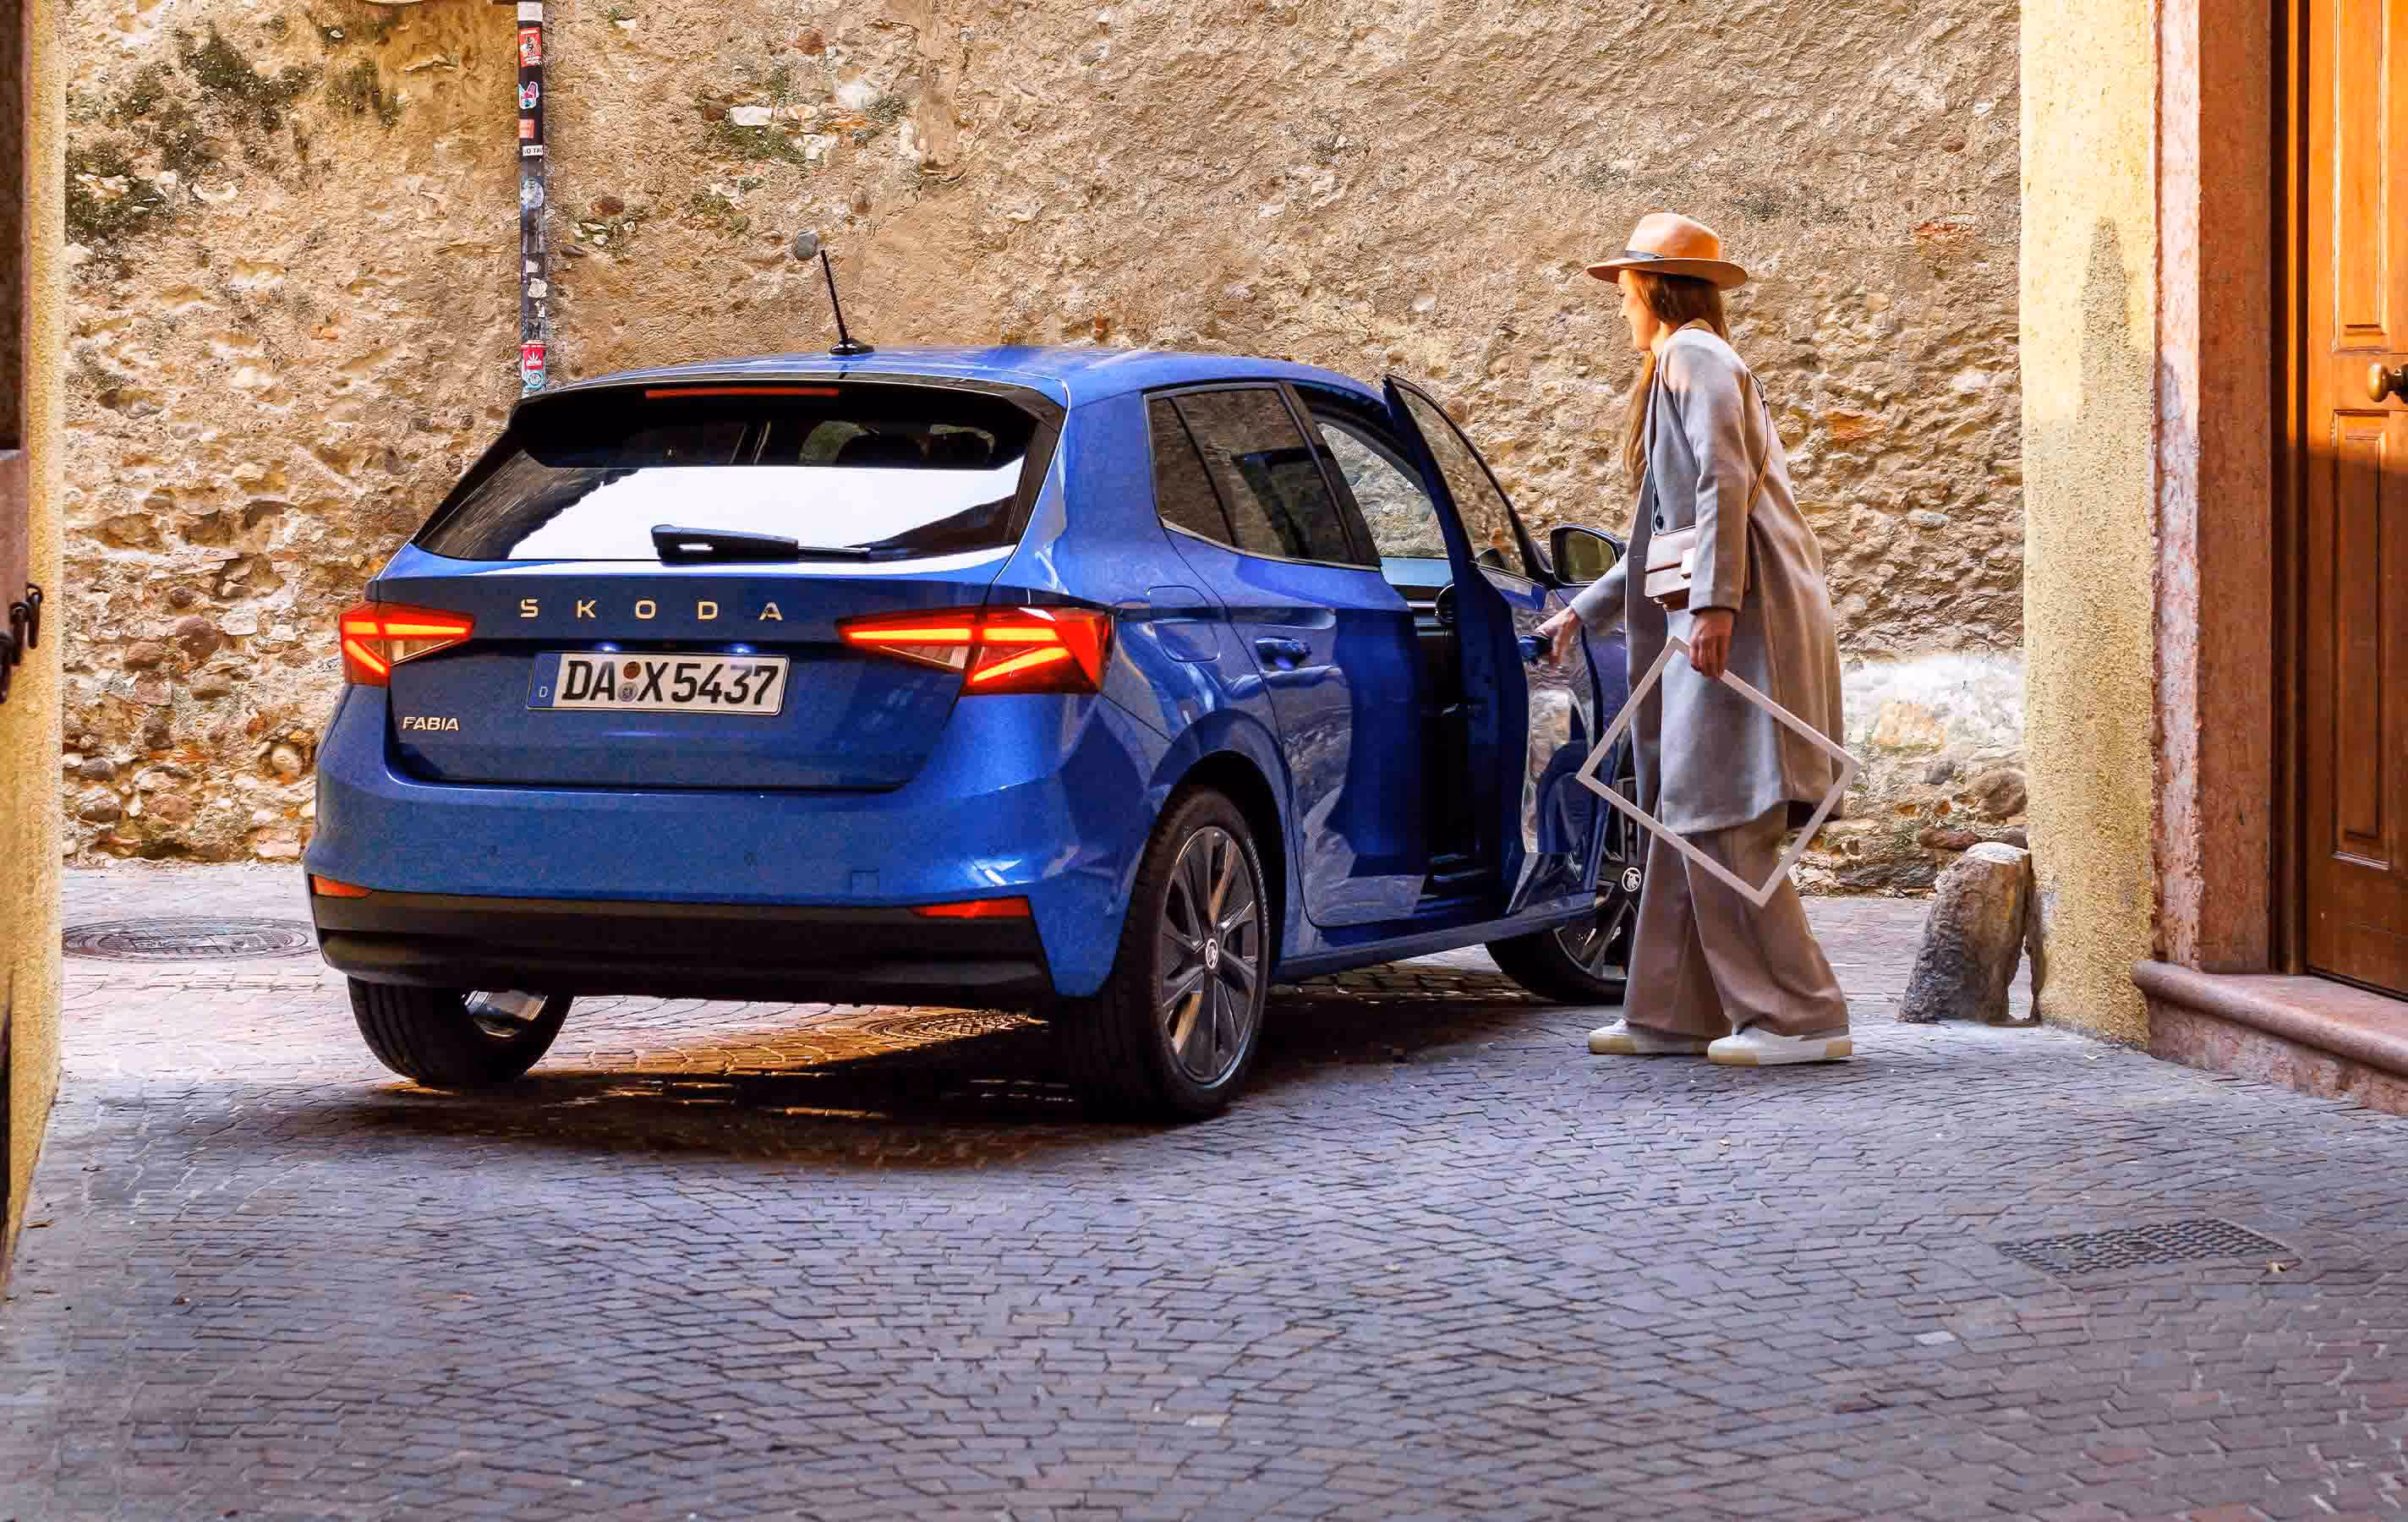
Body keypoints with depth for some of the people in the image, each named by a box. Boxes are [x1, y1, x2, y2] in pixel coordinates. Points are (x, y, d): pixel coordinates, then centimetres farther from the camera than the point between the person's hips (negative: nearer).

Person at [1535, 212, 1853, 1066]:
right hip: (1713, 620, 10)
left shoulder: (1692, 355, -3)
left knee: (1721, 819, -12)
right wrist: (1585, 612, 35)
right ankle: (1675, 1014, 13)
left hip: (1740, 617, -10)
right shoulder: (1682, 369, 28)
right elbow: (1669, 533, 32)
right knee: (1684, 814, 10)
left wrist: (1715, 603, -24)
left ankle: (1801, 1019, -13)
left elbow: (1725, 481, -17)